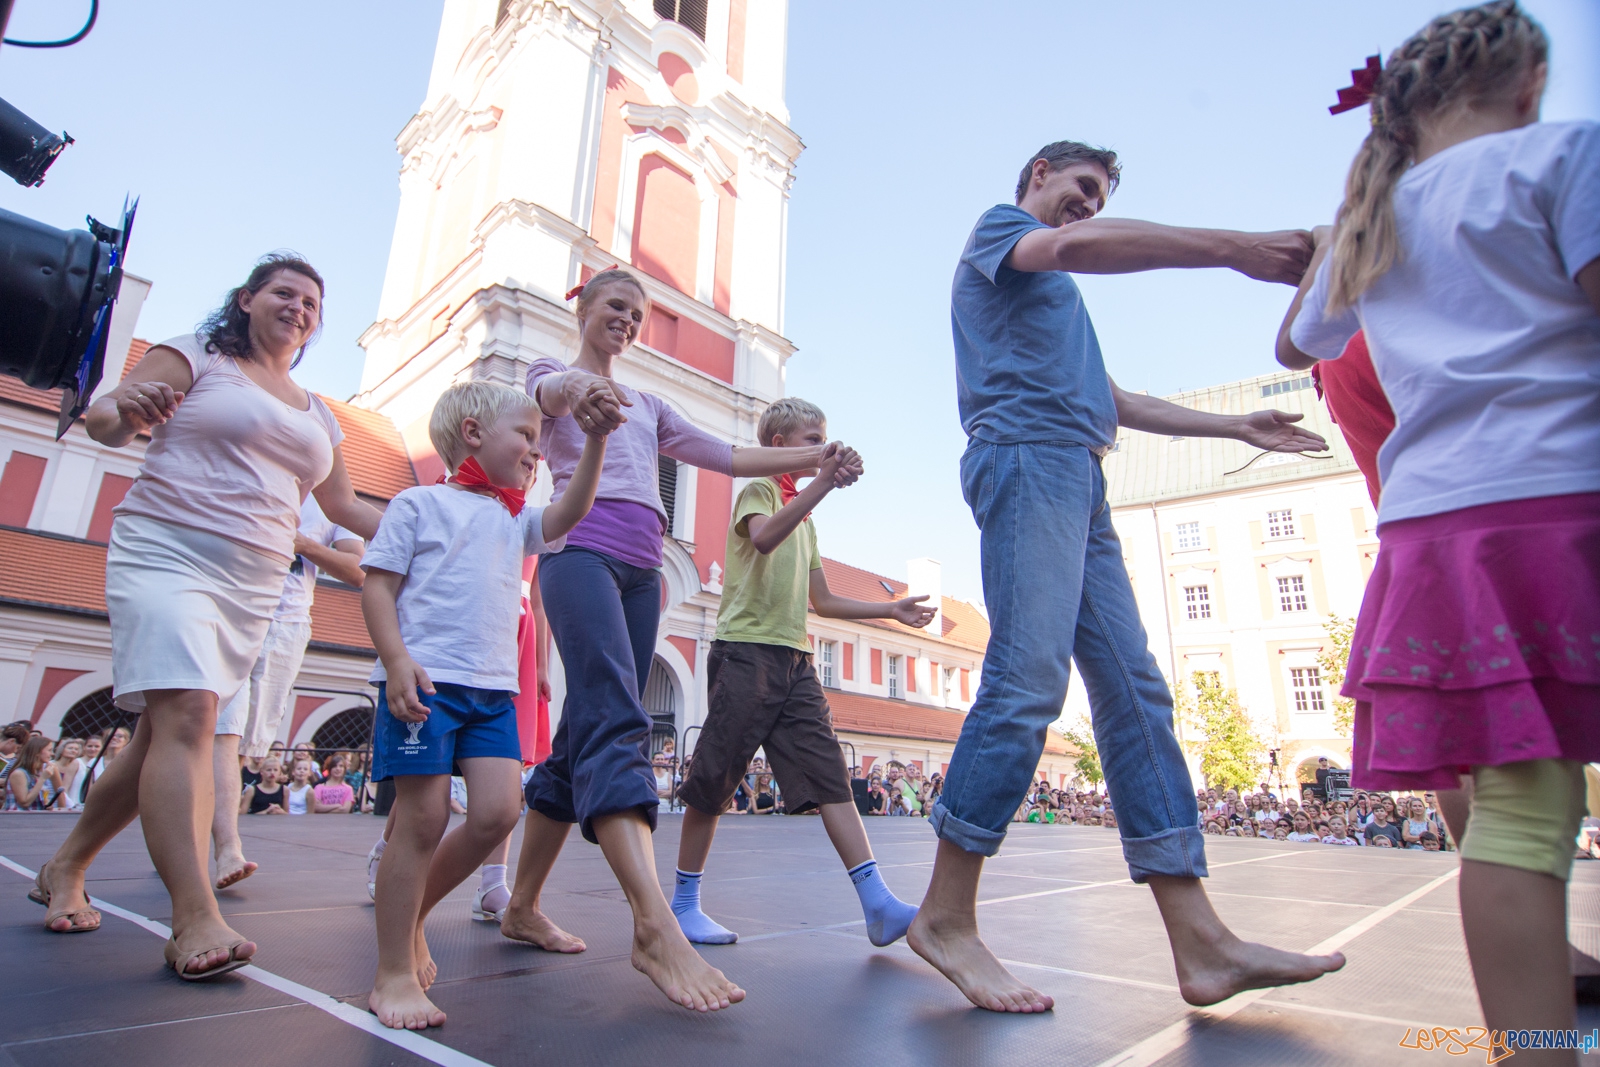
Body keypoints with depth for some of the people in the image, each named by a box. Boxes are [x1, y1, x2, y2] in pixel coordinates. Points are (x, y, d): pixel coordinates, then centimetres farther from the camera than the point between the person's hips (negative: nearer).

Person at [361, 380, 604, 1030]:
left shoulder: (515, 523, 21)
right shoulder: (419, 503, 4)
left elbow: (570, 513, 5)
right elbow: (378, 586, -1)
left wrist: (595, 441, -4)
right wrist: (397, 662, -15)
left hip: (493, 688, 6)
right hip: (424, 682, -6)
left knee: (498, 811, -4)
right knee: (424, 819, -5)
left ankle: (409, 915, 20)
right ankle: (394, 974, 10)